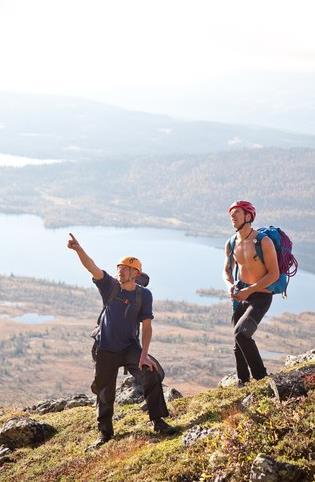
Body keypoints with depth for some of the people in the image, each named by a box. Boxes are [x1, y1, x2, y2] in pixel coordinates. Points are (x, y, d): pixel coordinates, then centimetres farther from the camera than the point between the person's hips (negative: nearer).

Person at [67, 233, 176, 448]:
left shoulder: (144, 294, -6)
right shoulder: (110, 286, -5)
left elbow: (146, 326, -7)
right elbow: (92, 267, -21)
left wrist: (144, 354, -17)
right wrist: (78, 249, -38)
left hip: (131, 348, -1)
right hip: (106, 350, 1)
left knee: (152, 377, -20)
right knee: (105, 392, 9)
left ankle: (158, 421, -4)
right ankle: (105, 432, 28)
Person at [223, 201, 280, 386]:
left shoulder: (264, 241, -15)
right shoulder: (231, 244, 4)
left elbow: (274, 274, -15)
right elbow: (227, 270, 18)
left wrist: (249, 290, -19)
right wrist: (230, 285, -4)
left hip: (261, 296, -7)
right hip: (240, 296, 7)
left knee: (241, 333, -23)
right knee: (239, 343, 11)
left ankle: (261, 377, -10)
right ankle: (243, 382, 26)